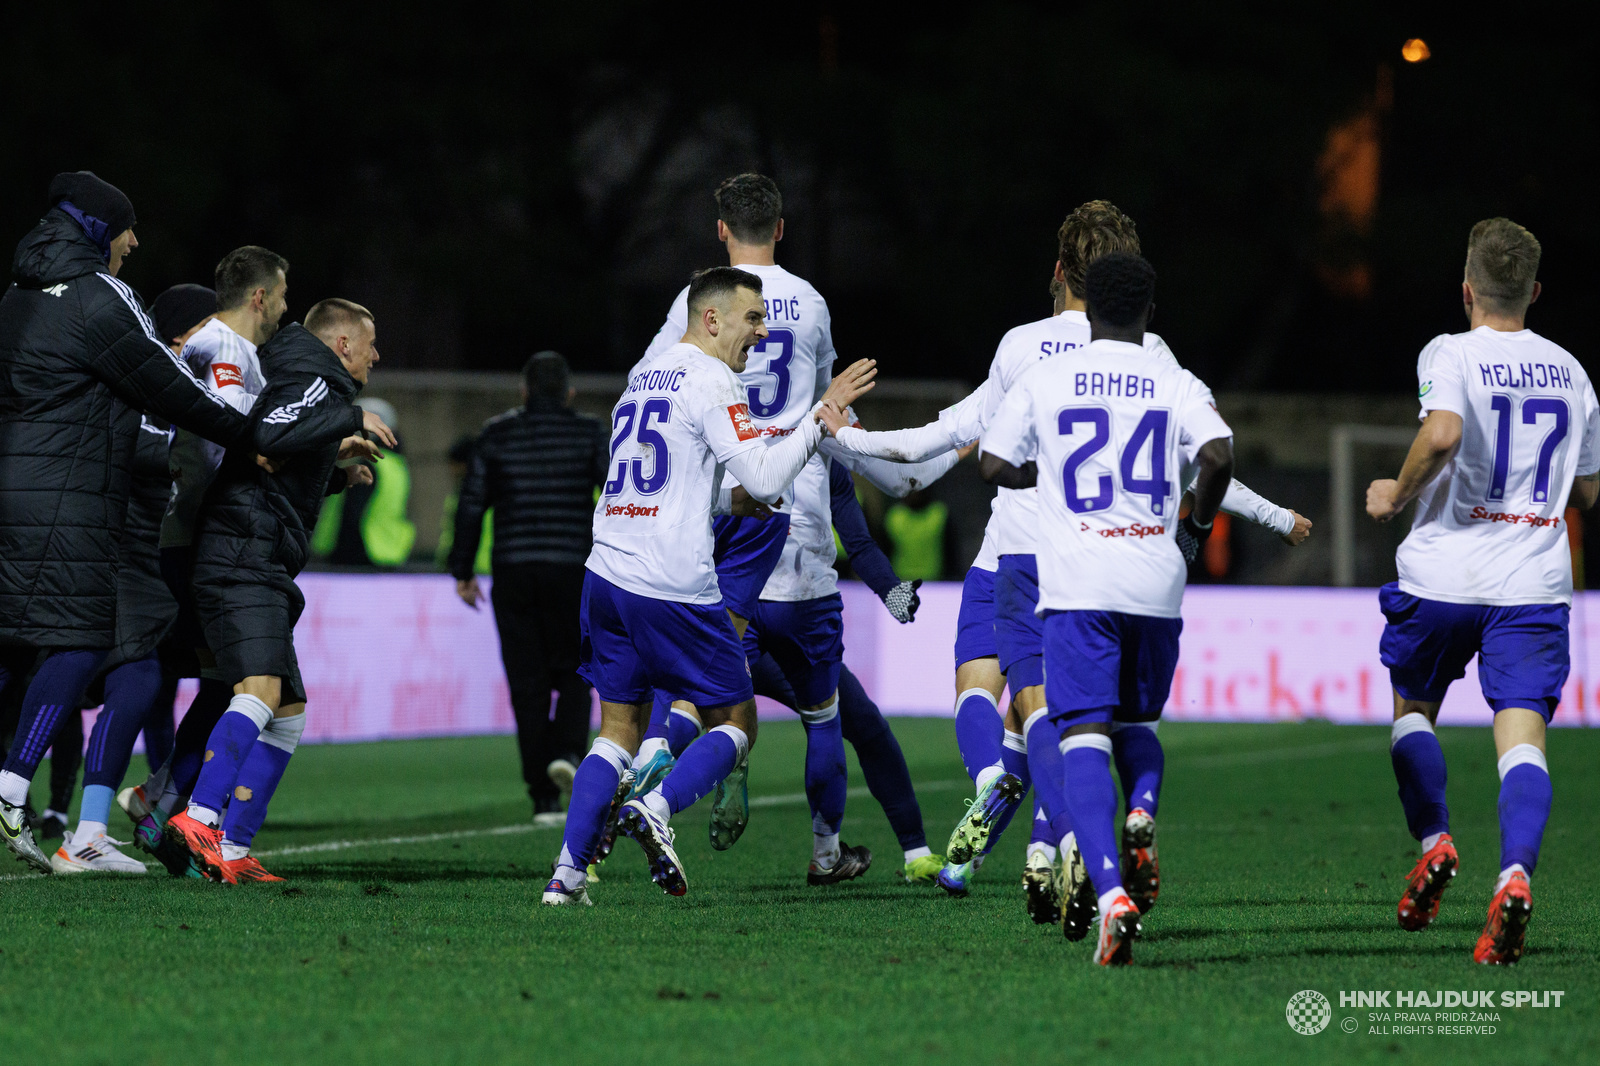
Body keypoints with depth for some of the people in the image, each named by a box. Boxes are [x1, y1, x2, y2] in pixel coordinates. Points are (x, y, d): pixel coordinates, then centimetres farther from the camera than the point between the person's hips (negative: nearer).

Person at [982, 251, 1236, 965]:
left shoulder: (1044, 380, 6)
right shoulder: (1178, 385, 6)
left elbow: (995, 465, 6)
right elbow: (1218, 454, -9)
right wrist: (1200, 519, 9)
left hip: (1076, 584, -2)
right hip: (1156, 583, 2)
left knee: (1084, 738, -9)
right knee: (1138, 727, 24)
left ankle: (1109, 889, -27)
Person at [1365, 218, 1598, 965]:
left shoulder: (1451, 355, -5)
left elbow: (1442, 434, -25)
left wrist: (1396, 495, -9)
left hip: (1444, 575, -2)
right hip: (1534, 582, 2)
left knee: (1413, 707, 22)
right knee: (1522, 732, -8)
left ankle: (1434, 841, 5)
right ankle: (1515, 874, -30)